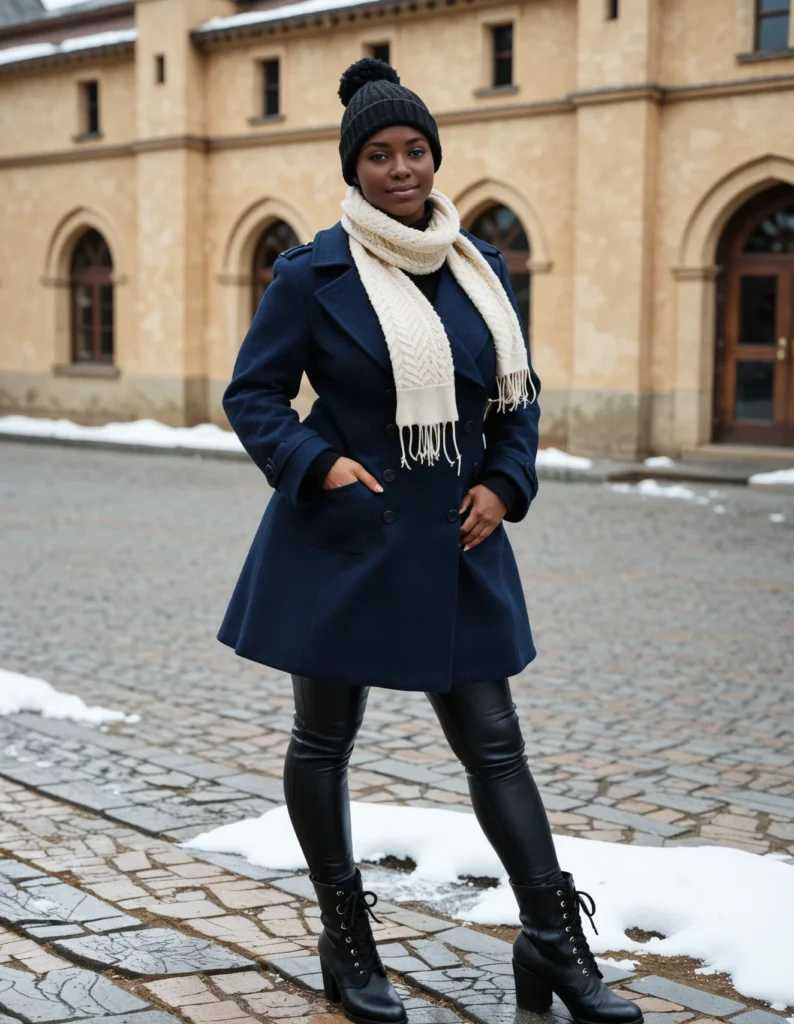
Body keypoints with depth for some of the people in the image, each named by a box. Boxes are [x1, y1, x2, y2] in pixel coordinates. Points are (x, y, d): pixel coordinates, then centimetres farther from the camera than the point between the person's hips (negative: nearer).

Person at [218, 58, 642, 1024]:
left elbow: (518, 394, 14)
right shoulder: (314, 274, -7)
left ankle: (554, 942, 13)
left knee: (494, 742, 5)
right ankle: (343, 941, 24)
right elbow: (252, 394, -3)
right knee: (324, 738, 8)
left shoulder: (481, 266, 7)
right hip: (341, 538, -3)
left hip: (454, 544, 4)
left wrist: (504, 483, -1)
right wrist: (319, 465, -18)